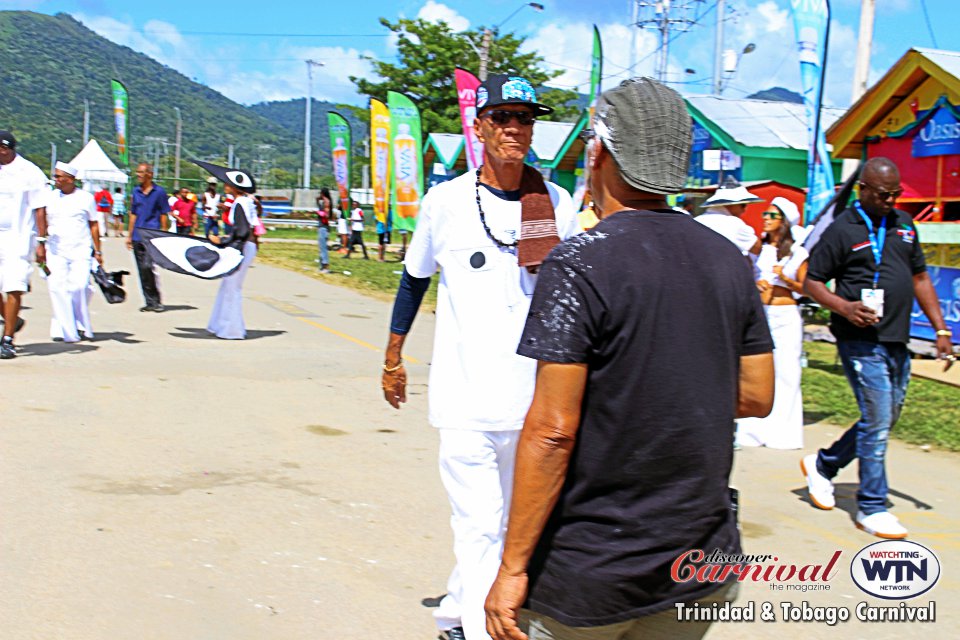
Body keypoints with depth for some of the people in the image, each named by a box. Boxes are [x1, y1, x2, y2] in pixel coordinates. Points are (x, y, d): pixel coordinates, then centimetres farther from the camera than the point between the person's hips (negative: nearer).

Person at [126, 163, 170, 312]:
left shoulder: (159, 192, -1)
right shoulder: (136, 191, 13)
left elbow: (163, 215, 1)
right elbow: (133, 214, 18)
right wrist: (129, 235, 15)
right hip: (137, 237, 6)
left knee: (147, 267, -17)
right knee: (142, 271, 6)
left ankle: (155, 301, -6)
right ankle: (150, 302, 14)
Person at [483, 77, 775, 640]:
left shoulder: (579, 264, -16)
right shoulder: (729, 260, 3)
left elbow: (552, 430, -19)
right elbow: (757, 397, 9)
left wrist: (514, 567, -13)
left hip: (591, 573, -6)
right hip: (702, 562, 6)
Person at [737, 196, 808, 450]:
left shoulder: (797, 252, 3)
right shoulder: (759, 248, 10)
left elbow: (804, 288, 4)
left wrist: (785, 279, -12)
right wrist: (756, 284, -4)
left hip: (786, 316, -2)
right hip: (761, 313, 2)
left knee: (786, 371, -2)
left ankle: (782, 431, 6)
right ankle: (755, 430, 7)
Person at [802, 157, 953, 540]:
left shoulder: (904, 225, 14)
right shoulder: (842, 229, -5)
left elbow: (919, 277, 19)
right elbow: (812, 282, -4)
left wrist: (940, 329, 13)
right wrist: (845, 307, -22)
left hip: (897, 341, 7)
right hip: (861, 340, -7)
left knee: (885, 419, 14)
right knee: (877, 421, -7)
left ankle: (823, 465, 33)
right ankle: (872, 508, 4)